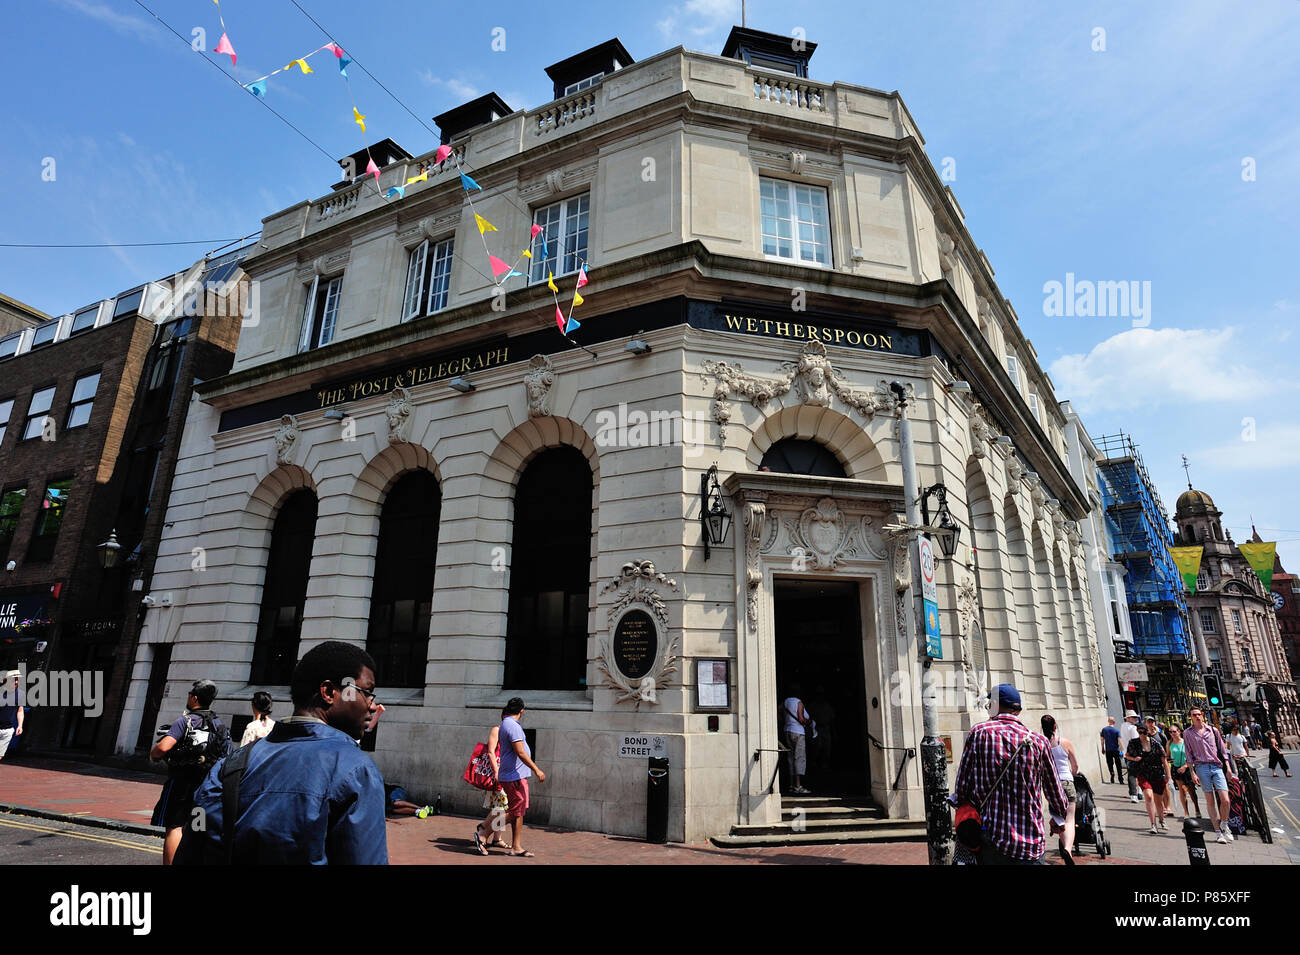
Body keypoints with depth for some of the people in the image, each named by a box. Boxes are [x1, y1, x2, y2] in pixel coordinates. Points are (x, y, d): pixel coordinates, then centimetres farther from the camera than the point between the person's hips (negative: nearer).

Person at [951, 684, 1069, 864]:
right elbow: (1055, 790, 13)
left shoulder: (979, 732, -6)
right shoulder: (1038, 741, -1)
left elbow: (962, 788, -4)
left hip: (993, 838, -1)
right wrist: (1058, 818, 31)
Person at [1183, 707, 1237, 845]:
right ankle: (1219, 832, 6)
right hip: (1201, 767, -1)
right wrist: (1192, 773, -2)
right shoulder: (1188, 733, 5)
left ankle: (1224, 825, 19)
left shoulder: (1213, 730, 11)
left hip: (1217, 766, 1)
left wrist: (1228, 767, 7)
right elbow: (1189, 755, 5)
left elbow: (1222, 749, 15)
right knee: (1210, 801, 0)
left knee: (1225, 800, -7)